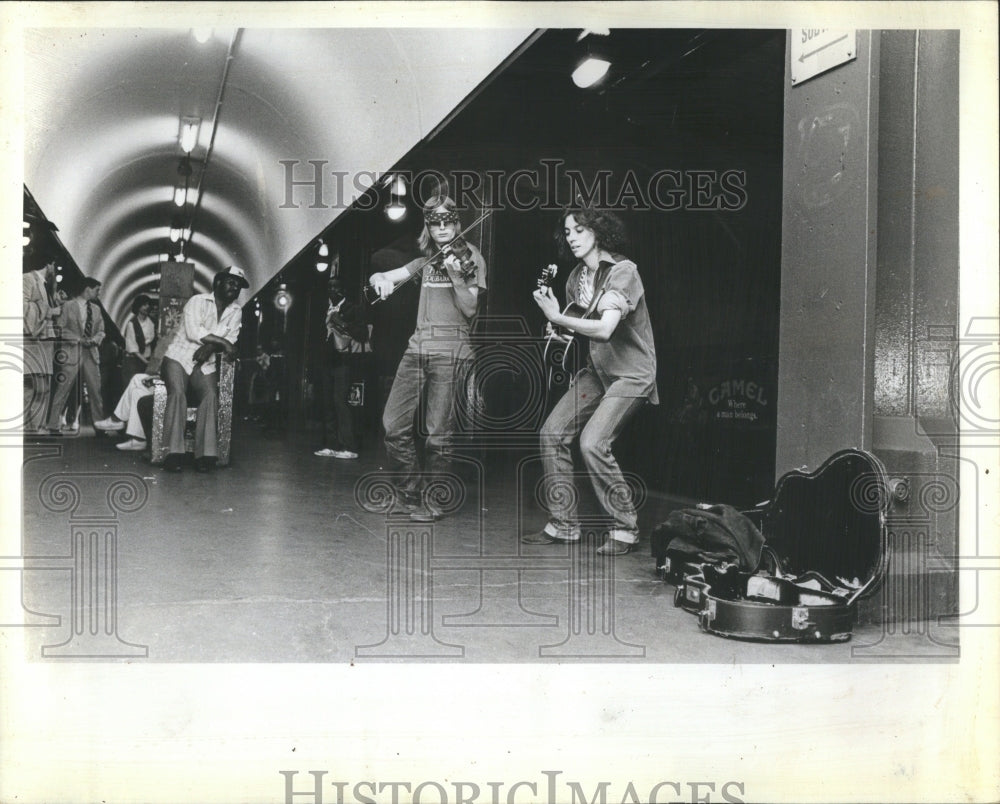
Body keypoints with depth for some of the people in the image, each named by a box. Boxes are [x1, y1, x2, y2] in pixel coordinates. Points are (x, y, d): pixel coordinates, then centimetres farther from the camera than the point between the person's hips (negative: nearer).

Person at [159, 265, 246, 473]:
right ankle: (174, 453, -32)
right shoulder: (198, 301, -4)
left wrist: (211, 346, -18)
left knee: (211, 395, -26)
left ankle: (205, 454, -30)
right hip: (178, 357, -3)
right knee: (177, 393, -30)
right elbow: (194, 331, -17)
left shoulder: (236, 311, 11)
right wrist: (222, 342, -17)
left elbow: (231, 340, 1)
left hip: (204, 364, 4)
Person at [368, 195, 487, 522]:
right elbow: (376, 276, 18)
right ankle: (411, 488, 19)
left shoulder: (471, 258, 5)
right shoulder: (425, 262, 20)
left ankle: (431, 497, 10)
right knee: (393, 426, 0)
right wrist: (382, 281, -5)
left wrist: (456, 277, -22)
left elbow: (469, 308, -6)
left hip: (450, 350, -5)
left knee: (438, 433, -7)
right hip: (417, 346, 5)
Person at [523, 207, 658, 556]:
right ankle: (563, 523, 9)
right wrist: (555, 320, -5)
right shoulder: (576, 278, 8)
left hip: (631, 373, -8)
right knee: (552, 432, -1)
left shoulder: (622, 272, -17)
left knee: (592, 441, -22)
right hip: (597, 370, 8)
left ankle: (624, 527, -6)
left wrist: (557, 318, -31)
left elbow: (604, 329, -29)